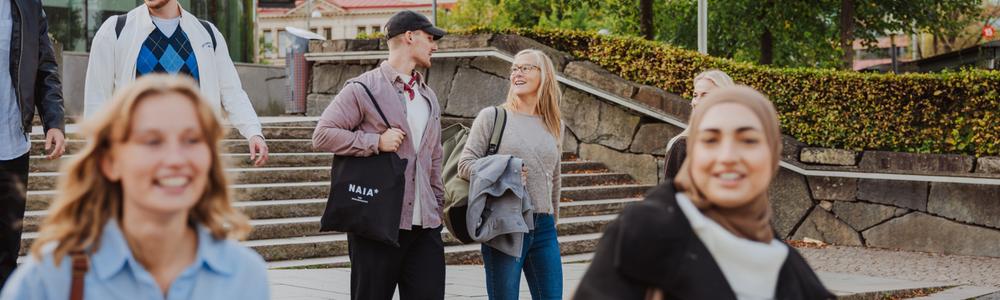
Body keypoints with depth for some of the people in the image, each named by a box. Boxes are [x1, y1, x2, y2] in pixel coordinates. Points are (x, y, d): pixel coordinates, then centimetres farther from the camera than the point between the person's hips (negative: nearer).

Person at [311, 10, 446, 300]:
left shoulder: (428, 96, 20)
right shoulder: (364, 89, -3)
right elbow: (323, 134, -9)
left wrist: (438, 207, 20)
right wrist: (376, 142, -16)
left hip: (425, 224, 6)